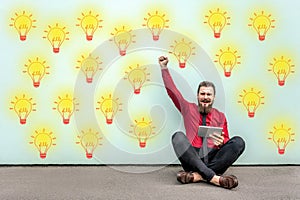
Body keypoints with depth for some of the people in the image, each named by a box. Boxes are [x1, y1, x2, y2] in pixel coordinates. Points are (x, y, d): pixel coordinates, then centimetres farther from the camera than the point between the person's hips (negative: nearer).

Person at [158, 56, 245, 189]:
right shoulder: (188, 109, 17)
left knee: (238, 142, -23)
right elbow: (172, 90, 16)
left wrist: (221, 142, -10)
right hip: (192, 157, -1)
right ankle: (213, 177, -40)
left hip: (212, 158, 1)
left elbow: (226, 140, 14)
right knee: (178, 136, -29)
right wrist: (164, 68, 12)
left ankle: (198, 175, -34)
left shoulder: (220, 117, 18)